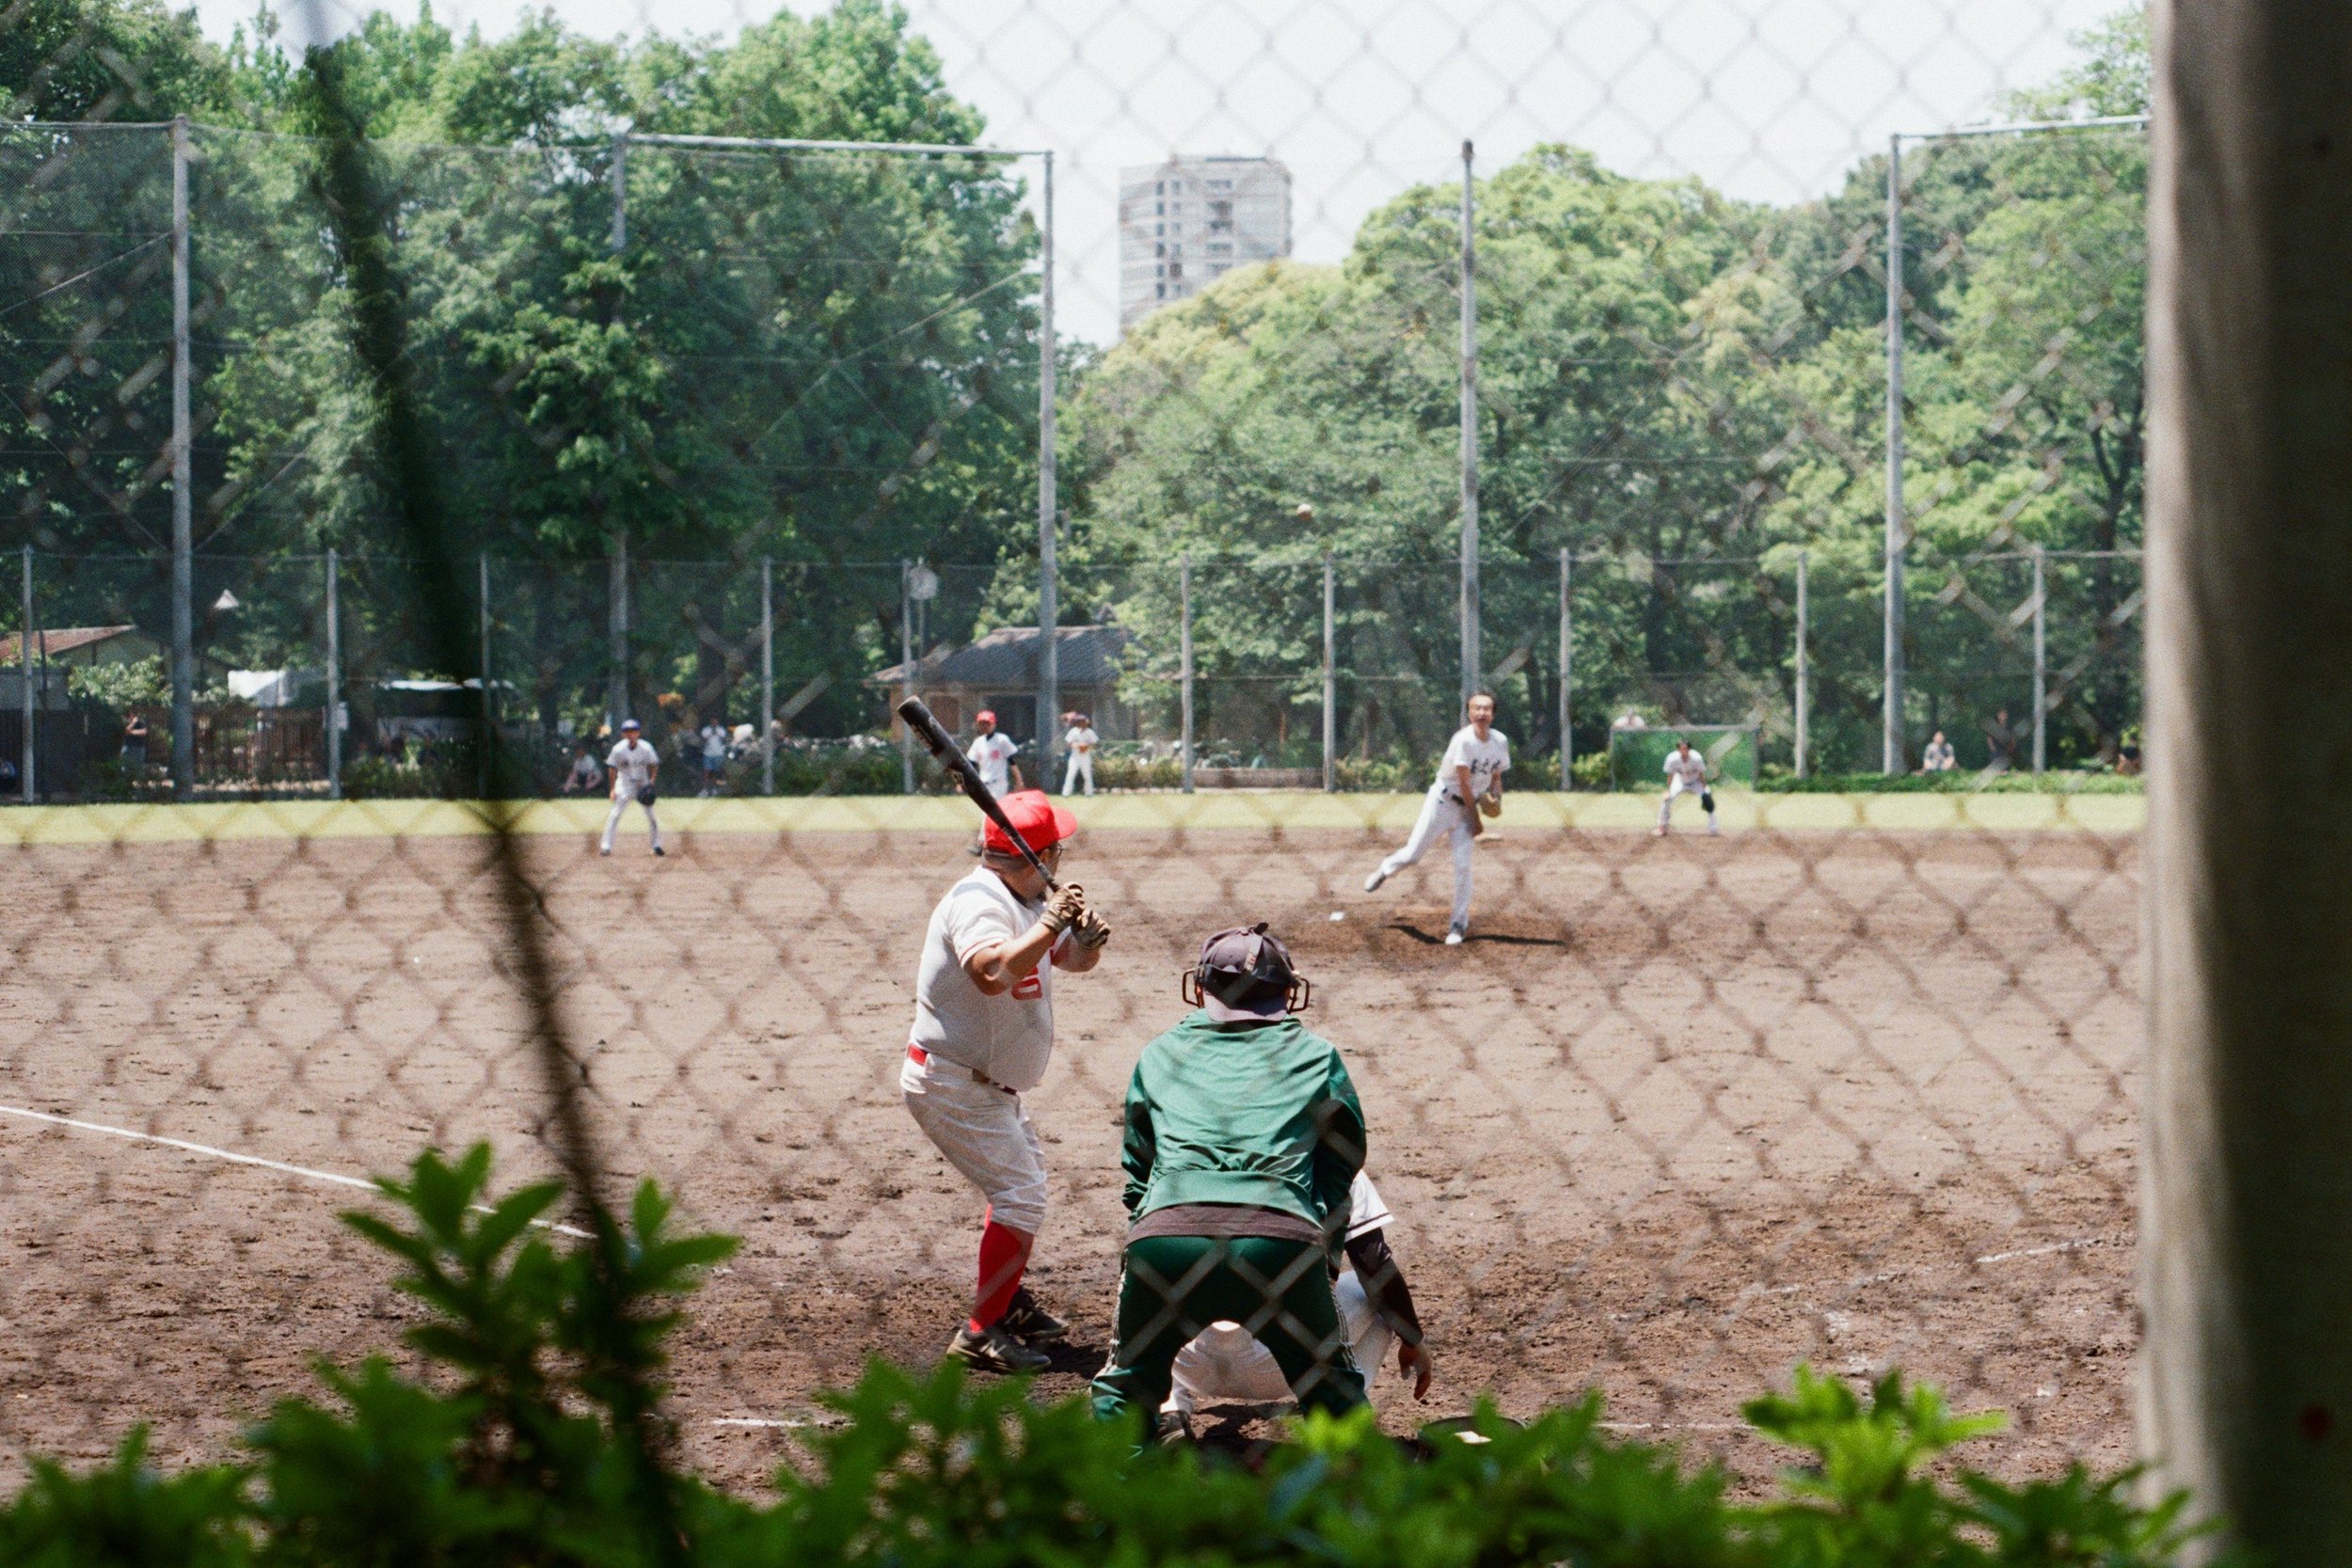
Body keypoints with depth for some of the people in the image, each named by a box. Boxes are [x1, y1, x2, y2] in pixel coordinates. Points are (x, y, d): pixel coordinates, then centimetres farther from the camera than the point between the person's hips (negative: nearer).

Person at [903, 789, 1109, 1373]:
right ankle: (982, 1330, -9)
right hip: (952, 1084, -11)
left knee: (1022, 1177, 26)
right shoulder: (978, 901, -24)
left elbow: (1073, 960, 12)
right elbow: (992, 973, -43)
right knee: (1020, 1196, -13)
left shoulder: (1024, 901, 5)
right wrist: (1051, 924, -38)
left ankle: (1008, 1299, 41)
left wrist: (1087, 938, -10)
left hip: (989, 1086, 11)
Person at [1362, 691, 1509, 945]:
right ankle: (1385, 870, 33)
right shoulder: (1463, 740, -22)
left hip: (1469, 805, 4)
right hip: (1443, 801, -4)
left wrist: (1496, 797, -11)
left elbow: (1496, 777, 11)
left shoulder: (1501, 741, -4)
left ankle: (1459, 924, 4)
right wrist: (1476, 819, -16)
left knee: (1462, 865, -6)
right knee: (1412, 855, -2)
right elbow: (1464, 783, -20)